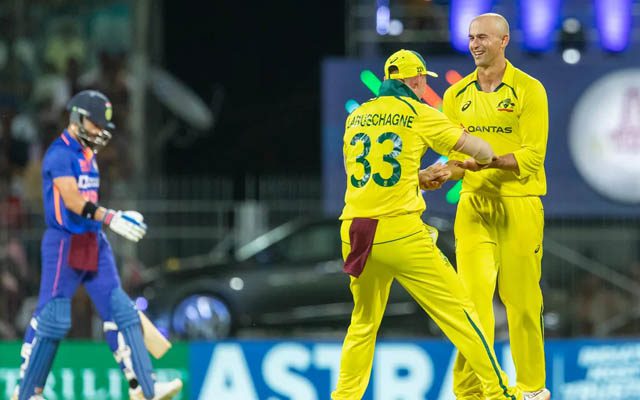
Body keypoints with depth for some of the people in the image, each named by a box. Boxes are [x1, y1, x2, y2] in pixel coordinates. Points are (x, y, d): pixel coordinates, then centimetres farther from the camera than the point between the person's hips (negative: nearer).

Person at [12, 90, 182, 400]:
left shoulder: (88, 154, 15)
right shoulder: (60, 153, -12)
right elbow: (72, 200, -23)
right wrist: (111, 218, -30)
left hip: (94, 244, 9)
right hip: (64, 243, -9)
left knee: (120, 312, 0)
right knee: (52, 319, -6)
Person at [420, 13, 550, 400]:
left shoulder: (528, 90, -3)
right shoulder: (456, 96, 10)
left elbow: (532, 156, -9)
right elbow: (454, 154, 11)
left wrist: (488, 161, -23)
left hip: (519, 204, -3)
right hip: (473, 204, 3)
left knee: (521, 299, 0)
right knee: (473, 296, -8)